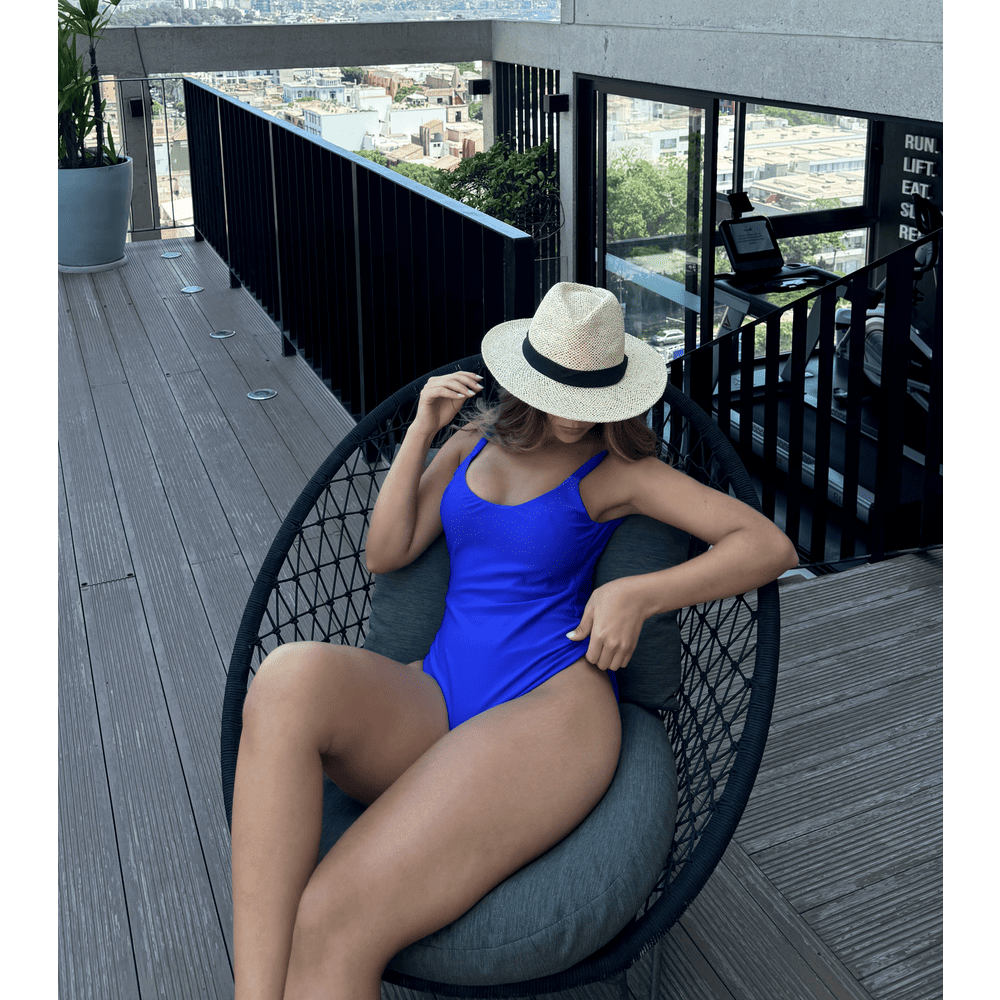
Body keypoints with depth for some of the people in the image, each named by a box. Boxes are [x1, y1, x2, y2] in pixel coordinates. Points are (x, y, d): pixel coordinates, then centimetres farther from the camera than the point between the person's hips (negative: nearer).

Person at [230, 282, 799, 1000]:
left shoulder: (616, 469, 7)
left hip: (550, 703, -5)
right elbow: (384, 553, 16)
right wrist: (423, 431, 6)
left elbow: (772, 547, 0)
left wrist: (636, 594, -11)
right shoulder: (477, 442, 19)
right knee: (291, 677, -34)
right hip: (432, 704, 5)